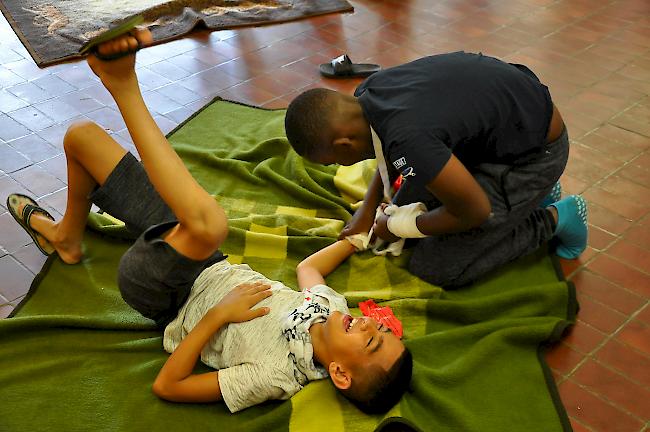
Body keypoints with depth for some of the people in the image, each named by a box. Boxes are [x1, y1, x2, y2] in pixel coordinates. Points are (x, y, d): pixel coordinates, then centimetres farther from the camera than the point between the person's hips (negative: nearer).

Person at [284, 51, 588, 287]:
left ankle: (555, 218, 6)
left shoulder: (407, 142, -37)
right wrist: (368, 207, 9)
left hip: (535, 151, -8)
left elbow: (475, 213, -24)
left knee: (436, 269, -7)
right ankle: (531, 192, 20)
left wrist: (399, 227, -9)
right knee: (408, 207, 13)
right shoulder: (367, 93, -10)